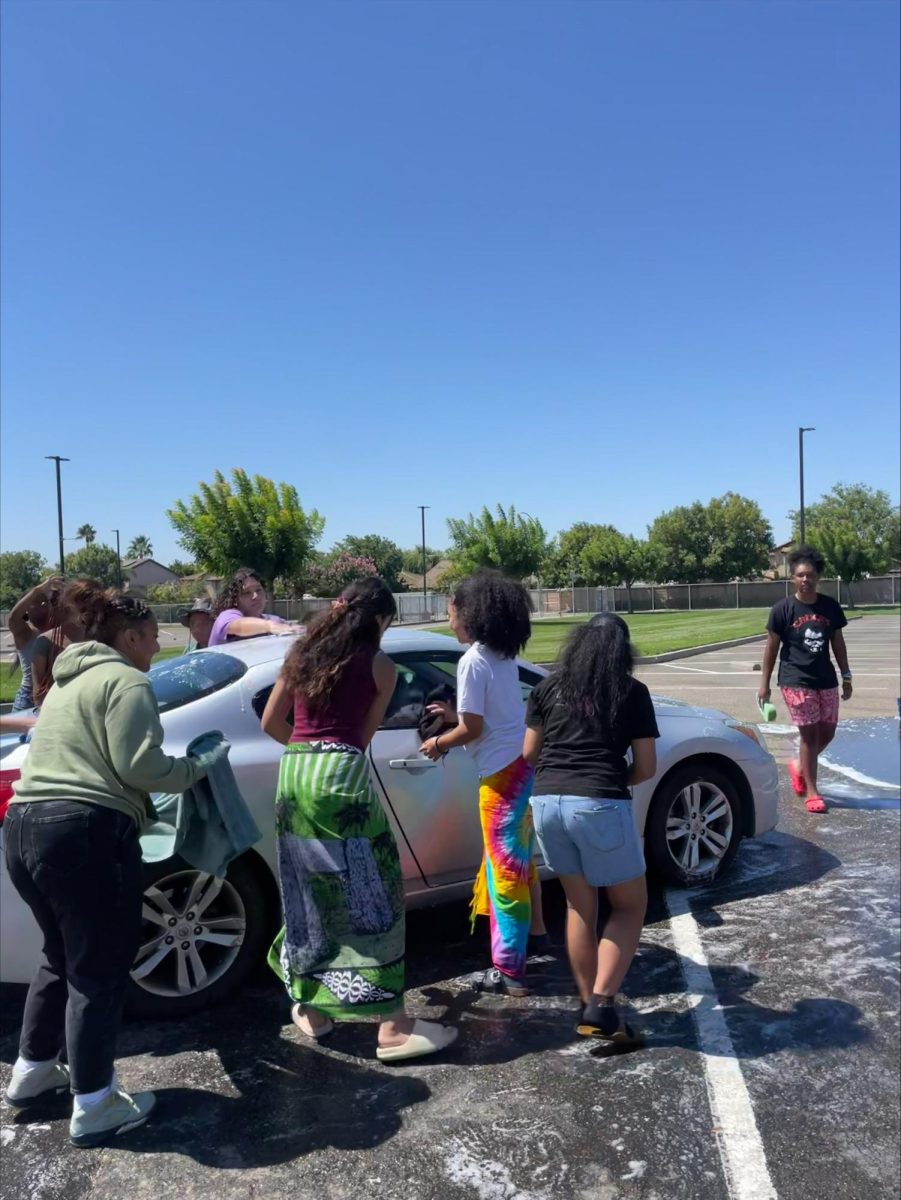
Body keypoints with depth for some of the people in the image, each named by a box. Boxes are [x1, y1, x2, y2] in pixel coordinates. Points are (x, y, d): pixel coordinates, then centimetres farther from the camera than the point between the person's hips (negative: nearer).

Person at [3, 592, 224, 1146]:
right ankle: (94, 1107, 11)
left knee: (62, 957, 25)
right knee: (98, 971, 2)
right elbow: (138, 765, -17)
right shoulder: (125, 681, -7)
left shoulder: (70, 679, 23)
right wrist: (199, 767, -1)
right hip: (85, 834, -10)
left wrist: (145, 803, 26)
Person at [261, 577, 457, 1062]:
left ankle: (311, 1009, 30)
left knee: (308, 899, 18)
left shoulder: (301, 654, 16)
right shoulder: (379, 666, 3)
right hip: (341, 775, -6)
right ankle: (393, 1027, 5)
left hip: (293, 776, 6)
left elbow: (271, 723, 19)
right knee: (369, 900, 0)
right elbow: (363, 735, 9)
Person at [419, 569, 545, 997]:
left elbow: (472, 729, -15)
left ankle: (509, 971, 7)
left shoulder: (472, 661, -16)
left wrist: (437, 743, 0)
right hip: (523, 765, 9)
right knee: (516, 860, 25)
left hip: (502, 773, -9)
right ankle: (532, 929, 42)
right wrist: (454, 714, 18)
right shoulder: (503, 656, 10)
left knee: (505, 867, -1)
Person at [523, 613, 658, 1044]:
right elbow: (646, 768, 7)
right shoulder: (632, 692, 6)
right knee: (630, 906, 14)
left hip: (546, 803, 4)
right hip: (601, 806, -4)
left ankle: (588, 1007, 26)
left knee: (579, 905, 20)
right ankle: (601, 1007, 3)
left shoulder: (549, 687, 13)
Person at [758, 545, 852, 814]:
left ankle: (799, 767, 37)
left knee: (827, 732, 11)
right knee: (809, 733, -3)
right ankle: (811, 791, 8)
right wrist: (764, 684, -4)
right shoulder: (782, 609, -9)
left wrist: (846, 676, 10)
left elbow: (838, 643, 10)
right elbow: (771, 648, -4)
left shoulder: (831, 607, 1)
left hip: (826, 681, 5)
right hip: (796, 681, -4)